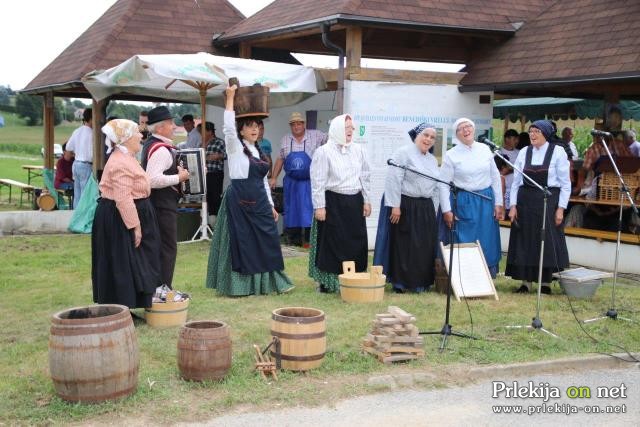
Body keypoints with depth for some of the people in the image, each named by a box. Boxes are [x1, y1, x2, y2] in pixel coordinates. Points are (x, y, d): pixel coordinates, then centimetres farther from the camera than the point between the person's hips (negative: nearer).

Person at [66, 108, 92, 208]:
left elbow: (68, 147, 15)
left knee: (77, 195, 13)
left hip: (76, 164, 8)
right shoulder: (90, 133, -16)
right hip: (86, 166, -8)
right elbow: (91, 154, -18)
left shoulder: (77, 131, 6)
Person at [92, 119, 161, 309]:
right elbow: (123, 199, -27)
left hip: (121, 217, 11)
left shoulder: (125, 157, 13)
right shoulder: (121, 163, -22)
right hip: (119, 220, -11)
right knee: (121, 265, -4)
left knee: (128, 265, 15)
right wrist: (135, 226, -25)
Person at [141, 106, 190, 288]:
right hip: (163, 205, -11)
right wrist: (178, 177, -20)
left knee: (158, 246, 16)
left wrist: (176, 170, 15)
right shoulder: (161, 149, -20)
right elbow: (153, 180, -30)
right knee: (168, 248, -4)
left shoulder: (150, 144, 13)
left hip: (156, 203, 11)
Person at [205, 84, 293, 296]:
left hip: (259, 203, 7)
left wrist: (270, 205, 15)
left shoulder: (257, 150, 16)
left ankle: (266, 282, 16)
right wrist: (230, 98, -24)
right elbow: (228, 127, -24)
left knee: (266, 241, 7)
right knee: (242, 242, -2)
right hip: (240, 201, -7)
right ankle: (240, 284, 8)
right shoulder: (235, 147, -4)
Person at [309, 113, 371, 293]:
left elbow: (365, 177, 16)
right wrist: (319, 206, -12)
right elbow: (318, 182, -8)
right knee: (331, 243, 0)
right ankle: (327, 282, 9)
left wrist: (366, 201, 12)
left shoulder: (358, 150, 10)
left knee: (356, 241, 7)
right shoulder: (324, 152, -6)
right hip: (333, 202, -5)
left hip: (354, 202, 5)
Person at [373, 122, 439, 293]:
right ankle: (400, 283, 8)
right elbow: (394, 180, -15)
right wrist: (395, 206, -20)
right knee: (403, 245, -1)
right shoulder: (404, 153, -8)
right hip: (405, 206, -7)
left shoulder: (432, 160, 16)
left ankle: (421, 282, 19)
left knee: (425, 247, 8)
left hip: (425, 209, 7)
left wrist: (431, 208, 14)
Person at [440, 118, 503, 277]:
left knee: (487, 243, 6)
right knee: (464, 242, 0)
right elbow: (444, 184, -4)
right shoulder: (451, 155, -3)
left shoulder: (485, 149, 5)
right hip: (463, 203, -3)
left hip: (486, 201, 3)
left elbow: (495, 177, 9)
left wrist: (498, 203, 6)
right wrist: (447, 210, -9)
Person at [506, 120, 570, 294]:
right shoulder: (524, 153, 6)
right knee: (524, 241, 5)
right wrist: (513, 205, 0)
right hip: (525, 201, 3)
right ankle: (526, 282, 14)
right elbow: (516, 181, 8)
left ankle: (546, 283, 14)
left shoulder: (558, 152, -3)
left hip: (549, 201, -3)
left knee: (547, 242, 2)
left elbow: (565, 183, -4)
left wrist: (561, 208, -9)